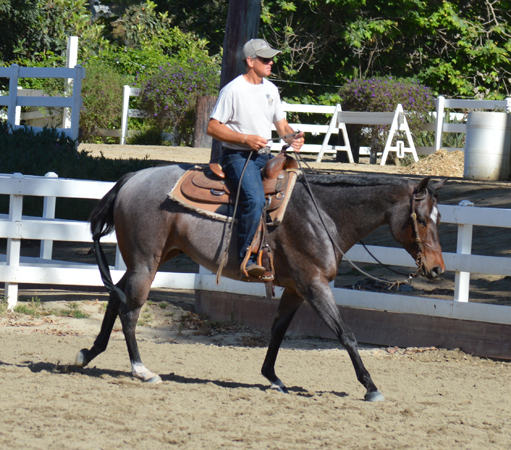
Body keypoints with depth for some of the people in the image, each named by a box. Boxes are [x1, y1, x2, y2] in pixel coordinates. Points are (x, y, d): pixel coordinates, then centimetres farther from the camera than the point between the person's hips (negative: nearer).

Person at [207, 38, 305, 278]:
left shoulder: (270, 89, 14)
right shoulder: (233, 90, -8)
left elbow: (282, 125, 19)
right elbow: (213, 127, -9)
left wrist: (293, 137, -5)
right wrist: (245, 139, -18)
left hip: (264, 156, 8)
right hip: (238, 156, -8)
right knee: (255, 199, -31)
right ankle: (246, 259, -28)